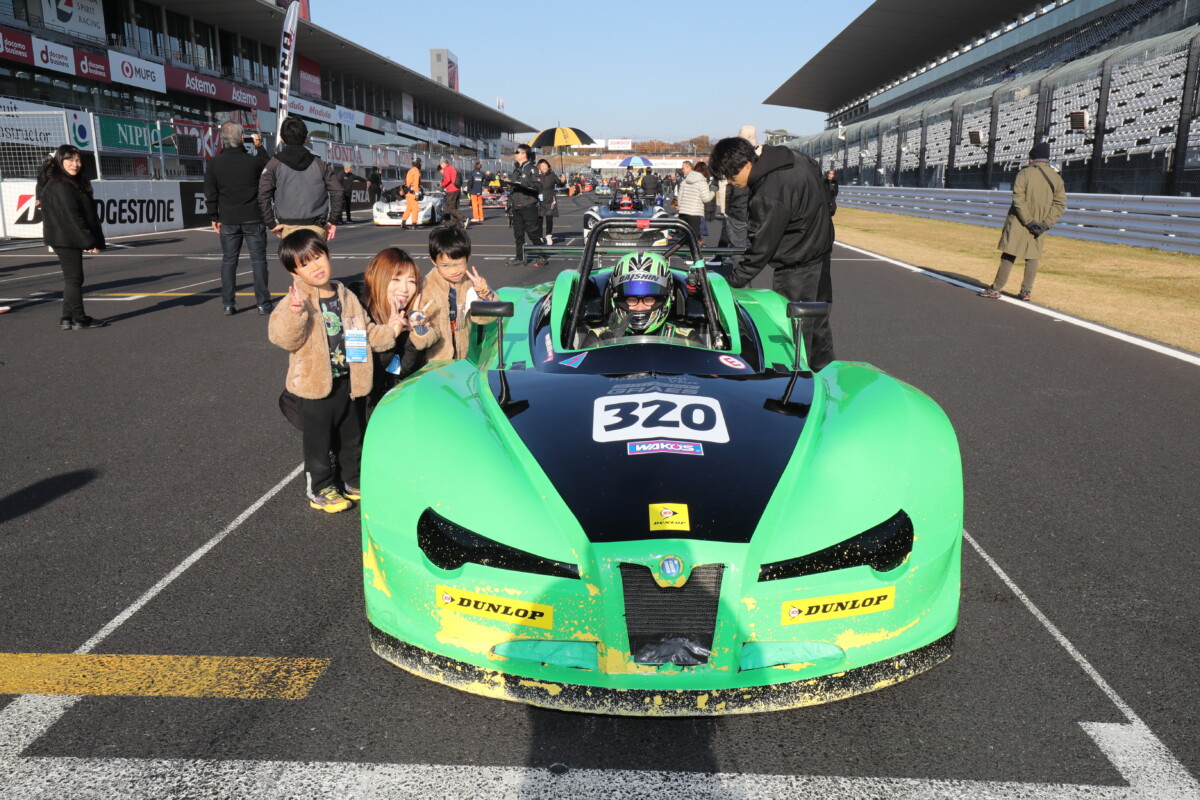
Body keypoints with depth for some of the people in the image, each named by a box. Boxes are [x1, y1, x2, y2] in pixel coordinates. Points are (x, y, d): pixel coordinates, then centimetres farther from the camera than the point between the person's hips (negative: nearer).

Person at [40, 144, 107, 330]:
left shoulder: (77, 184, 16)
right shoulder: (57, 187, -13)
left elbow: (89, 214, 16)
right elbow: (70, 216, -19)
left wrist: (94, 240, 10)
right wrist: (88, 241, -21)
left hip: (74, 240, 10)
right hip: (65, 240, -10)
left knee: (72, 278, 12)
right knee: (74, 277, -5)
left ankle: (67, 319, 18)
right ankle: (79, 319, 0)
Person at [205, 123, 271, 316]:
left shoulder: (214, 163, -2)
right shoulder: (253, 160, -8)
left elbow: (210, 193, 2)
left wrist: (214, 217, 11)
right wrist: (260, 147, 16)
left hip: (228, 220, 2)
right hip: (253, 219, -2)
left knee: (229, 260, 8)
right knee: (258, 259, 3)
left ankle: (228, 303, 8)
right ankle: (263, 303, 1)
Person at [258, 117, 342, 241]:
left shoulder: (275, 164, 3)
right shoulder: (319, 163, 10)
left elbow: (263, 195, -7)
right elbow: (336, 191, 4)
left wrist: (271, 224, 0)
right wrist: (333, 221, 8)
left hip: (289, 228, -2)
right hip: (317, 228, 2)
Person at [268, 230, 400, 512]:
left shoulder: (346, 296, 6)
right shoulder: (297, 300, -13)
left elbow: (366, 333, 15)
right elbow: (282, 337, -27)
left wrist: (388, 331, 0)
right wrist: (294, 312, -42)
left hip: (347, 383, 6)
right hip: (314, 386, -6)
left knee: (352, 438, 20)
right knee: (318, 443, 7)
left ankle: (354, 482, 37)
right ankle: (320, 491, 24)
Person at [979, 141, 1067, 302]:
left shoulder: (1024, 173, -7)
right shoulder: (1057, 177, 5)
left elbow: (1018, 199, -15)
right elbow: (1060, 203, -1)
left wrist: (1028, 221, -14)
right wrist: (1047, 223, -6)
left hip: (1019, 223, -3)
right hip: (1040, 226, 4)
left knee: (1009, 255, 0)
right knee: (1032, 257, 10)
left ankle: (996, 289, 1)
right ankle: (1026, 292, 9)